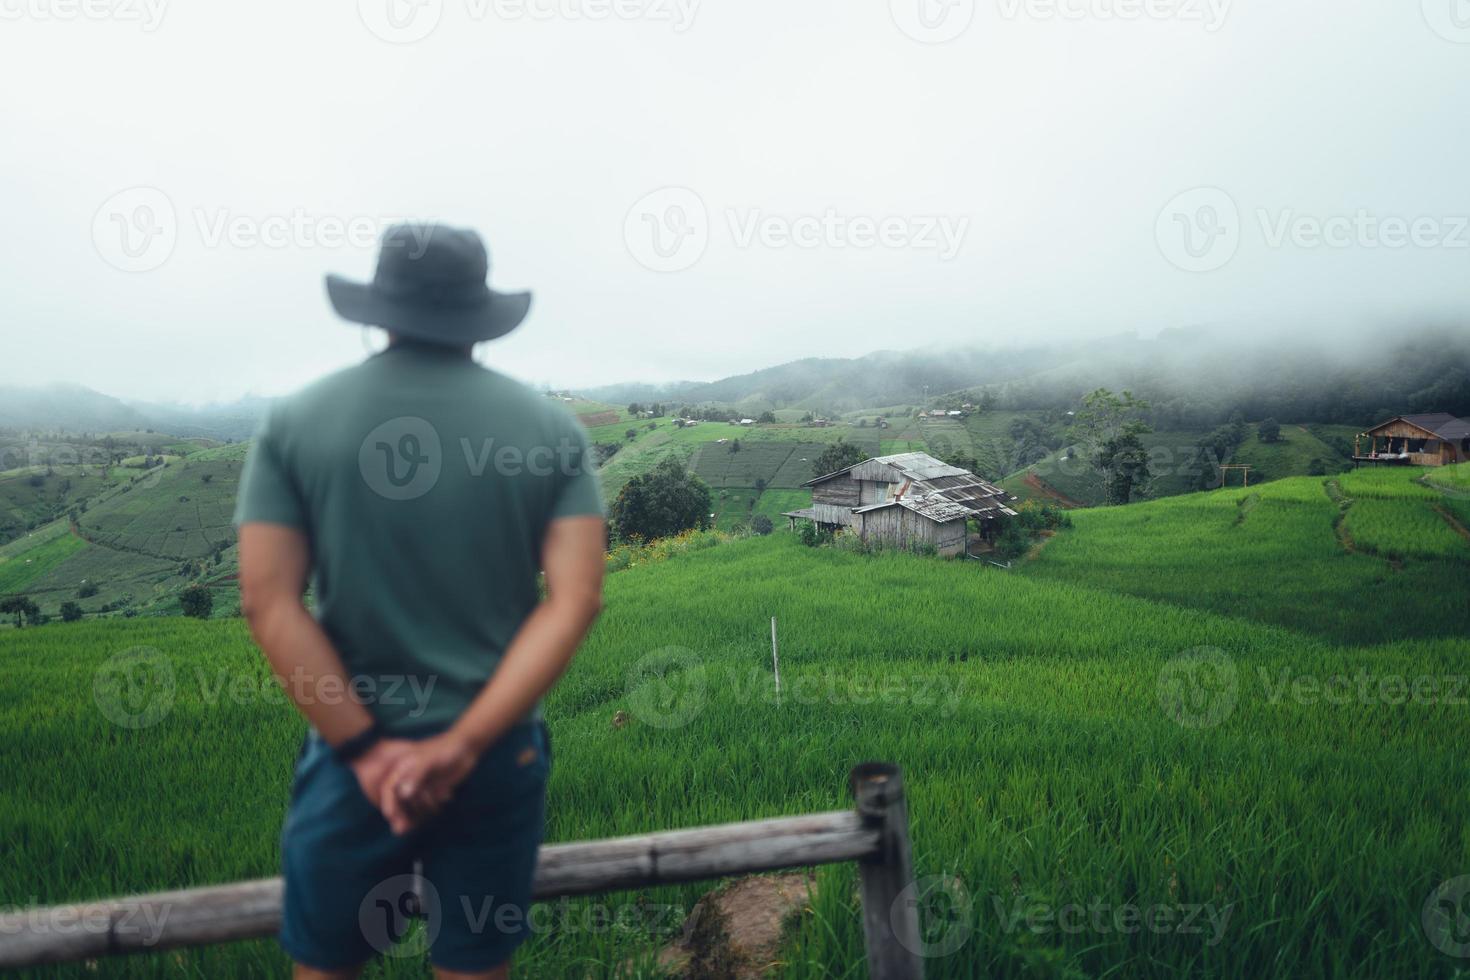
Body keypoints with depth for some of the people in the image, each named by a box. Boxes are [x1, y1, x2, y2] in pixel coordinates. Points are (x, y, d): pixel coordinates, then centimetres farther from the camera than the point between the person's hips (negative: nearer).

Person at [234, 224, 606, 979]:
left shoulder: (295, 422, -4)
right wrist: (462, 746, -14)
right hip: (500, 754, 1)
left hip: (353, 754, 0)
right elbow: (576, 598, -12)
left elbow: (269, 601, -10)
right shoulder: (551, 427, -4)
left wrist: (365, 748, -8)